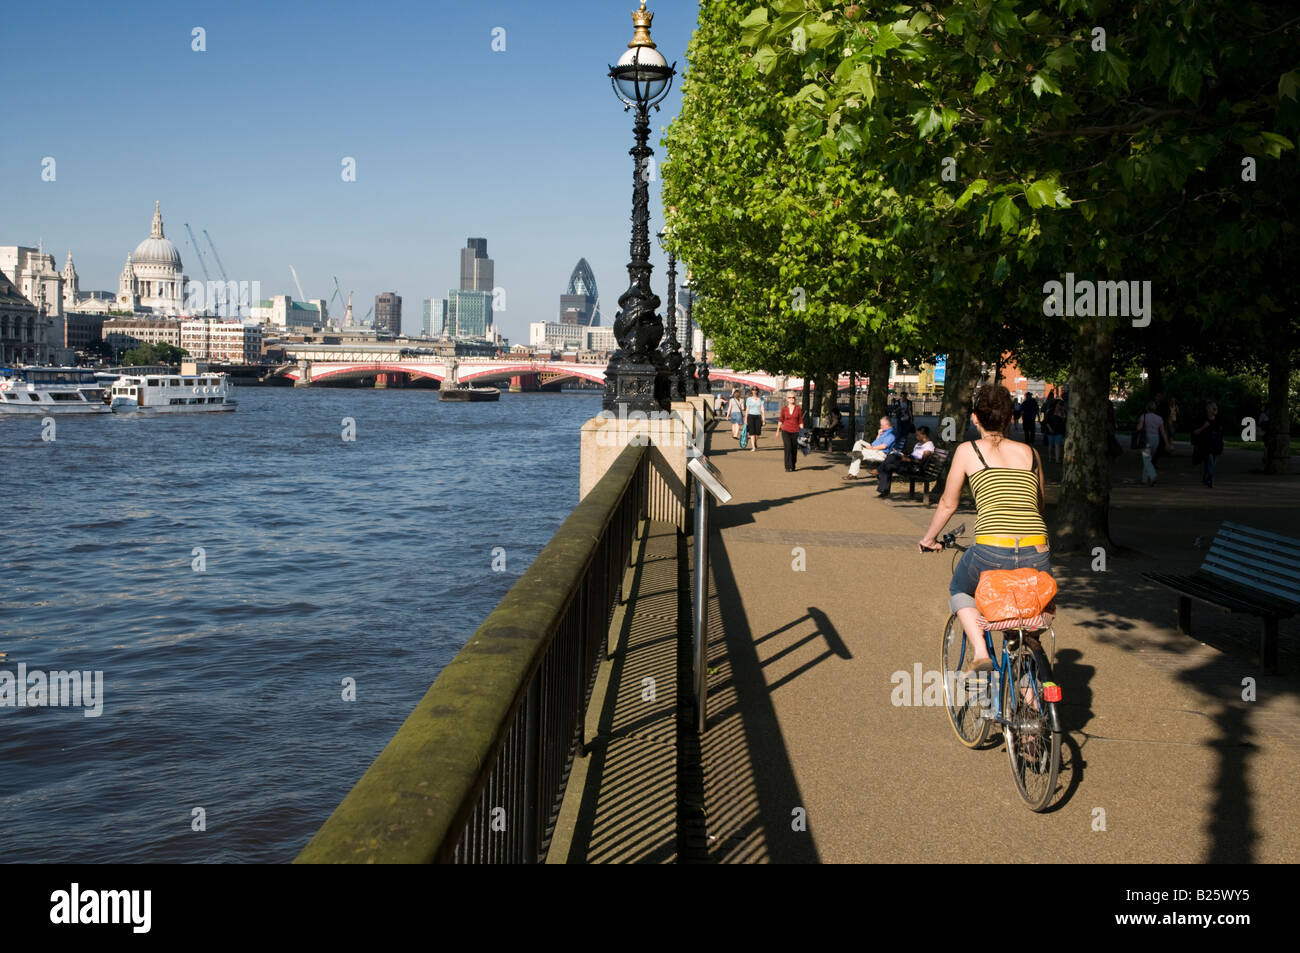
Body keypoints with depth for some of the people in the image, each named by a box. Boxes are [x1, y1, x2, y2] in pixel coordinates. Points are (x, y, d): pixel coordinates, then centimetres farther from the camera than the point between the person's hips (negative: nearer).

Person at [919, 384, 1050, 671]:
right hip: (1038, 555, 4)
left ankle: (980, 652, 4)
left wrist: (929, 538, 35)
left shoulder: (967, 451, 10)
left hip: (993, 552, -4)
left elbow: (948, 504, 18)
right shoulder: (1030, 452, 18)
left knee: (959, 593, 27)